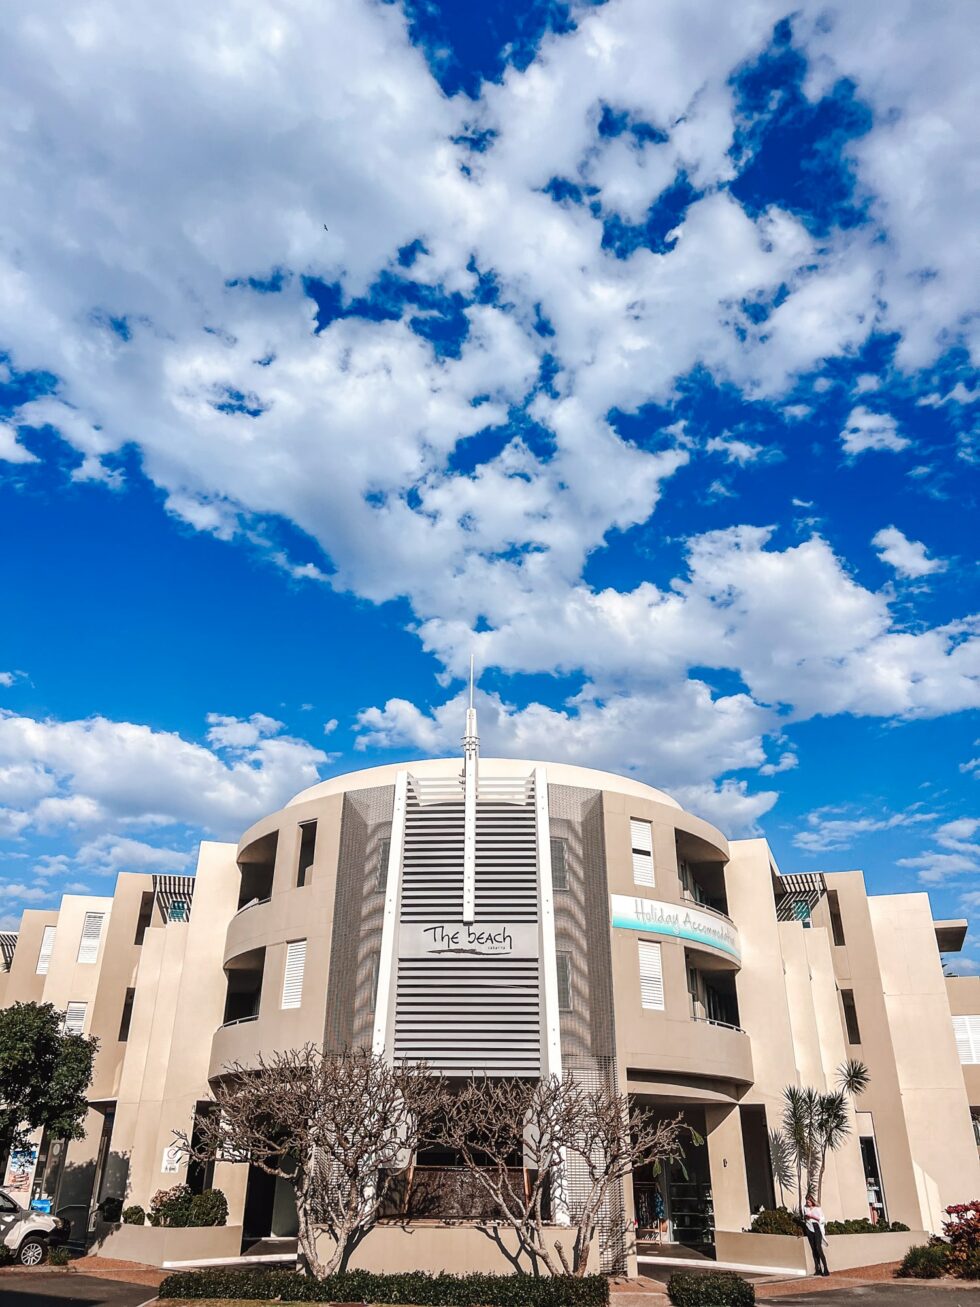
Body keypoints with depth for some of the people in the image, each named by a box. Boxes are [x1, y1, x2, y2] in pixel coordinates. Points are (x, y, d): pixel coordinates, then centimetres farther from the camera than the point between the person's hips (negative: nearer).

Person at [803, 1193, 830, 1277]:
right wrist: (805, 1217, 1)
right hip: (809, 1228, 4)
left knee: (818, 1248, -15)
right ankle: (818, 1269, 4)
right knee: (813, 1249, 0)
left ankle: (825, 1269, -13)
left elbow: (822, 1219, -4)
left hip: (817, 1228, -4)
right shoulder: (805, 1208, 13)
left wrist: (812, 1216, -13)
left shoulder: (818, 1208, 1)